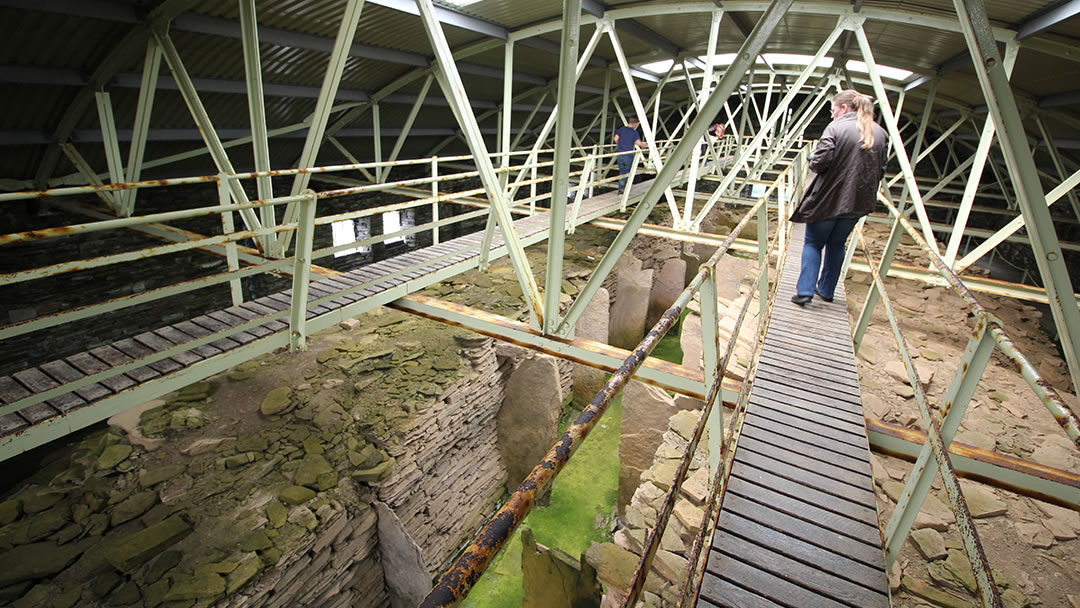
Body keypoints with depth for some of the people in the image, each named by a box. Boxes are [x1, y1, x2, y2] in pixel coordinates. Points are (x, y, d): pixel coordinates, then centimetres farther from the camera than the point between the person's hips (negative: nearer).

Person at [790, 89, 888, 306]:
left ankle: (805, 291, -3)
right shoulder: (880, 134, 8)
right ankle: (826, 290, 26)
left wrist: (813, 161, 1)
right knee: (837, 245, 19)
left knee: (813, 243, 8)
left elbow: (820, 161, -20)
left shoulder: (836, 128, -10)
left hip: (828, 199, -5)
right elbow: (880, 171, 10)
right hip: (857, 202, 5)